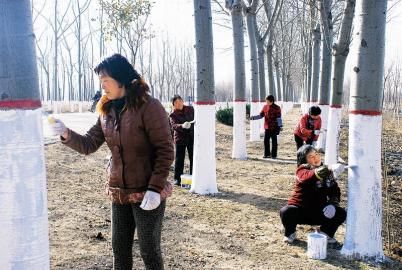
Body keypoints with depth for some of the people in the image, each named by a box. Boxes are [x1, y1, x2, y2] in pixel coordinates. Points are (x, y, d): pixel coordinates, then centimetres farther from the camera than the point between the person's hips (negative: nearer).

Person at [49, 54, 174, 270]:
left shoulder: (149, 106, -15)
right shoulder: (107, 110, 6)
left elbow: (165, 150, -16)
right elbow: (89, 145, 6)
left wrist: (155, 188, -21)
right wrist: (67, 134, -13)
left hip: (147, 193, -6)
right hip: (119, 193, 6)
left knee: (149, 251, 7)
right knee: (120, 248, 17)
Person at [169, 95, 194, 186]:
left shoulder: (190, 109, 4)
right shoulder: (173, 115, -7)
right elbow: (173, 126, -23)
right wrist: (182, 126, -43)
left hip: (192, 138, 3)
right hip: (180, 139, -3)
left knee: (193, 158, 8)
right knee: (179, 159, 1)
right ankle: (177, 179, 11)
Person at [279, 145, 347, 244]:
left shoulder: (327, 172, 4)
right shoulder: (302, 170, -12)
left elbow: (335, 191, 8)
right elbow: (308, 176, -36)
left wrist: (333, 203, -15)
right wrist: (330, 170, -51)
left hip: (319, 212, 4)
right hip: (300, 211, -4)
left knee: (341, 213, -16)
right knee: (285, 212, -33)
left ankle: (325, 233, 11)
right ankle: (290, 233, 0)